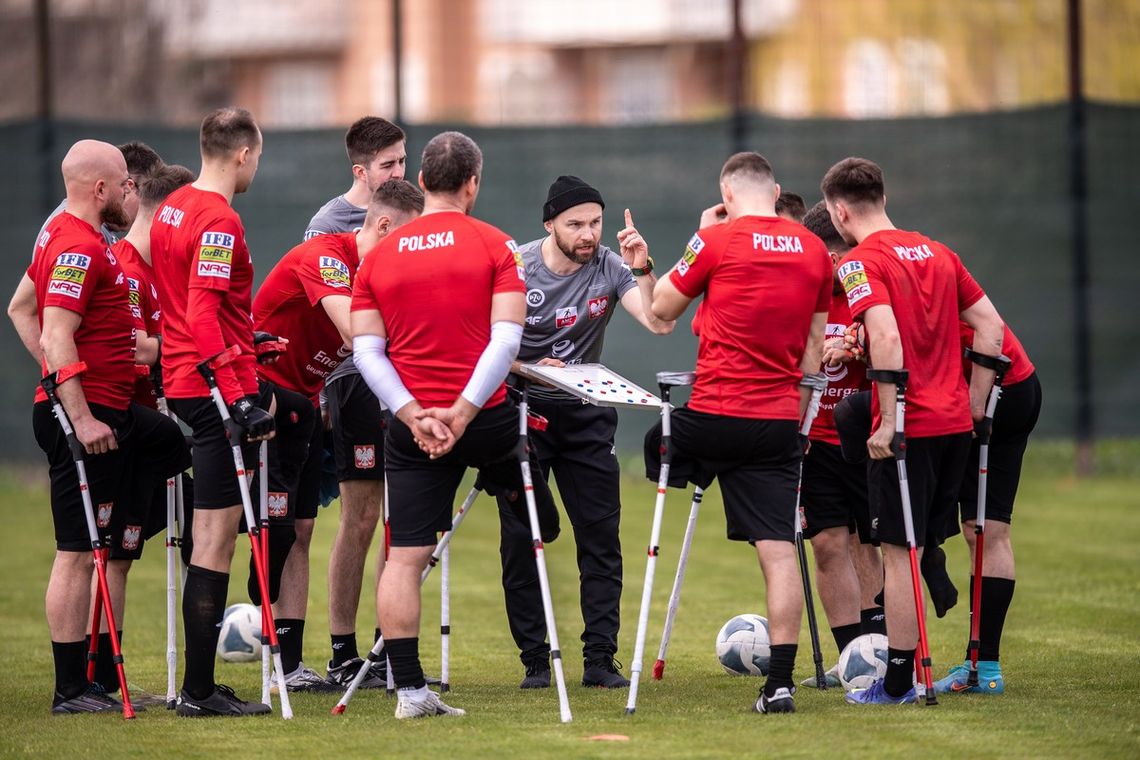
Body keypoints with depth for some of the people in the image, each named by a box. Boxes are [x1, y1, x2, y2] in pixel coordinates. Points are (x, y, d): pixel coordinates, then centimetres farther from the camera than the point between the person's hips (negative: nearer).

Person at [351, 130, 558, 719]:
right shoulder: (493, 245, -1)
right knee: (540, 524, 23)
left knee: (404, 557, 1)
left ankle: (409, 689, -3)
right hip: (487, 420, -2)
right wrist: (462, 411, -13)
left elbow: (366, 350, 1)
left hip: (412, 427, 2)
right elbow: (506, 337, -11)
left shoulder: (378, 257, 8)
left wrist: (412, 415, -7)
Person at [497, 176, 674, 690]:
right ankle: (535, 660, 5)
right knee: (520, 538, -2)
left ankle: (600, 659, 0)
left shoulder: (609, 267, -8)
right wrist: (527, 370, -25)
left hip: (585, 414, 1)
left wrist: (642, 269, -32)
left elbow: (659, 323, -20)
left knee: (601, 534, -3)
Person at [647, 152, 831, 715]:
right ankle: (780, 681, -5)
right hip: (779, 422, 4)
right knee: (779, 550, 0)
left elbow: (662, 309, 7)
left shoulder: (716, 240, -6)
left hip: (715, 415, -4)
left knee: (654, 447, 25)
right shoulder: (814, 251, 9)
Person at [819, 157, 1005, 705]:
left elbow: (887, 336, -23)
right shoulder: (936, 253, 13)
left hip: (907, 427, -7)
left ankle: (897, 684, 2)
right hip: (955, 422, 7)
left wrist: (889, 422, -19)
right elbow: (990, 326, 12)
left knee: (899, 552, -1)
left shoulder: (860, 263, -9)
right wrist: (974, 403, 15)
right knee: (923, 544, 15)